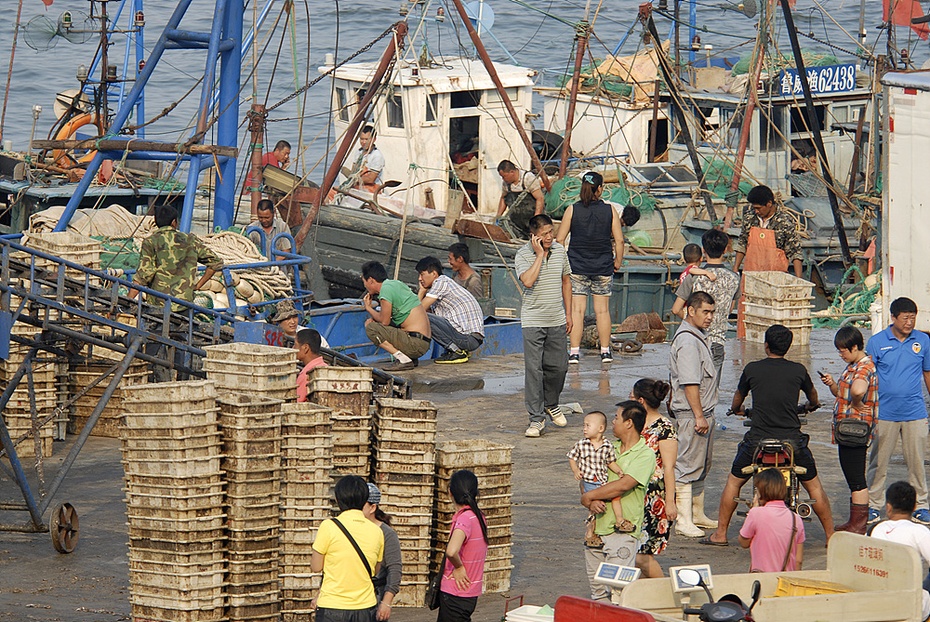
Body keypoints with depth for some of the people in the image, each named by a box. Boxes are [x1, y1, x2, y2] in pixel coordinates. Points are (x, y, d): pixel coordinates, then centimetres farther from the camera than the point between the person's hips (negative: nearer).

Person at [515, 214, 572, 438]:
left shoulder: (560, 250, 5)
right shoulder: (523, 255, -9)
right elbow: (528, 281, -26)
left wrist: (568, 314, 15)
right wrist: (540, 254, -21)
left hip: (557, 320, 4)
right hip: (533, 320, -4)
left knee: (558, 366, 9)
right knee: (533, 369, -6)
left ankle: (551, 404, 35)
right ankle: (536, 419, -2)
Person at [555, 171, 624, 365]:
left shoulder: (572, 210, -5)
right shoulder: (610, 211, -4)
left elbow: (560, 239, -3)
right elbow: (619, 241, -2)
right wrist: (617, 262, 12)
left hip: (577, 267, -1)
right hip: (603, 268, 1)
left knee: (576, 309, 1)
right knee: (602, 310, 9)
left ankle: (574, 351, -3)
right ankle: (605, 351, 13)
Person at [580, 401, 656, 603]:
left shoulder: (645, 455, -7)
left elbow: (622, 485, -18)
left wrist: (588, 496, -8)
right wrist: (591, 502, -10)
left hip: (623, 531, -6)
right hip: (596, 528, 6)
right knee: (598, 592, 9)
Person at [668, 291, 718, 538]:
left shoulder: (698, 337, 16)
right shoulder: (687, 341, -18)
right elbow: (689, 383, -23)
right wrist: (699, 416, -24)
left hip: (703, 413, 11)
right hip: (691, 414, -11)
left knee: (702, 465, 17)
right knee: (687, 466, -8)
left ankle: (697, 515, 26)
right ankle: (683, 521, -8)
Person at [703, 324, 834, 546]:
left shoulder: (752, 369, 2)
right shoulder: (798, 370, 3)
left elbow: (737, 401, 21)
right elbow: (813, 397, 26)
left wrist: (737, 409, 46)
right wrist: (813, 405, 51)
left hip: (757, 441, 0)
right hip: (792, 440, 0)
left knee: (734, 482, 19)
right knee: (813, 486, 17)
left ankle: (720, 534, 21)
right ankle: (830, 535, 19)